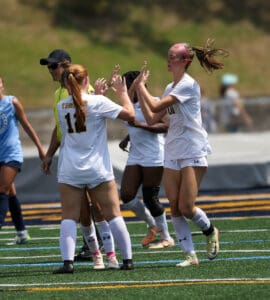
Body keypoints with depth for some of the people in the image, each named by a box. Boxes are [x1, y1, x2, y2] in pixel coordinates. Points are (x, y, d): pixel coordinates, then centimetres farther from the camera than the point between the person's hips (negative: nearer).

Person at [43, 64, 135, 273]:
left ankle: (68, 261, -16)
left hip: (69, 171, 2)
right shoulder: (98, 102, -7)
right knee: (113, 214, 6)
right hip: (98, 170, -2)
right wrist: (123, 93, 8)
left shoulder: (61, 106, 5)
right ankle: (128, 259, 7)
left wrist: (96, 93, 30)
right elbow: (130, 115, -6)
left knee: (69, 217, 0)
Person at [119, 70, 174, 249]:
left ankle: (166, 238, 9)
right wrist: (127, 139, 16)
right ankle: (153, 226, 18)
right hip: (135, 157, 8)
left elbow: (165, 126, -20)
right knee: (126, 196, -2)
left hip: (153, 157, -8)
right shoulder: (131, 105, 14)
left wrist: (141, 125, -27)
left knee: (150, 198, -6)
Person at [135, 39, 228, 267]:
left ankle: (210, 231, 18)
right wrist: (139, 89, 11)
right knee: (175, 208, -2)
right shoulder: (170, 88, 15)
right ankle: (190, 255, 2)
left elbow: (155, 106, -19)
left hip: (193, 153, -8)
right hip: (172, 154, 8)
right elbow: (152, 118, 14)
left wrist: (141, 85, -5)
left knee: (186, 207, -11)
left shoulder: (188, 85, -12)